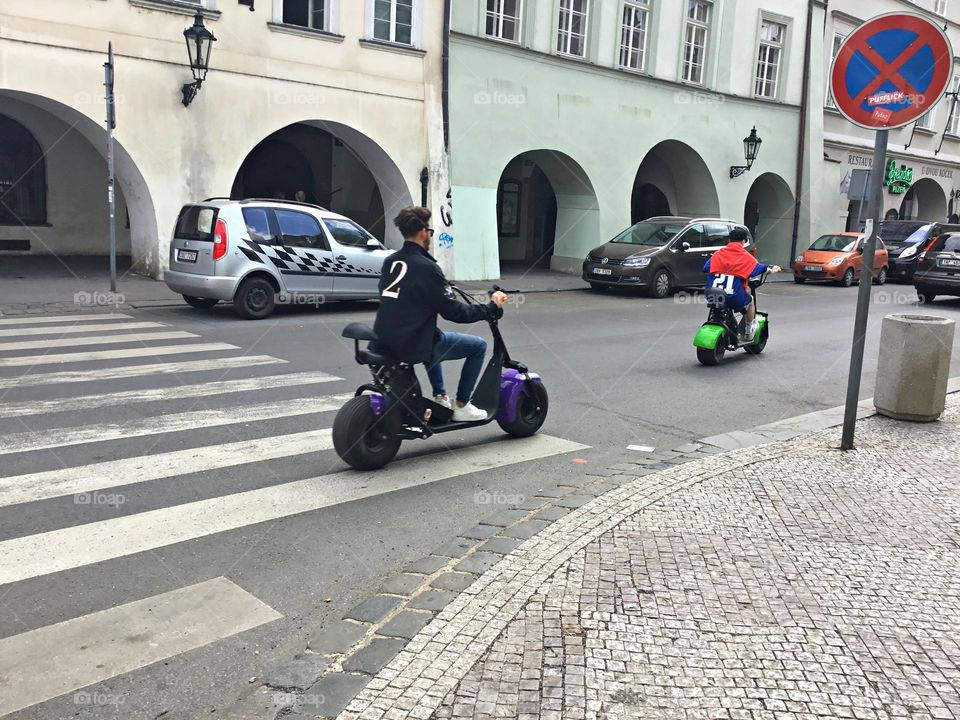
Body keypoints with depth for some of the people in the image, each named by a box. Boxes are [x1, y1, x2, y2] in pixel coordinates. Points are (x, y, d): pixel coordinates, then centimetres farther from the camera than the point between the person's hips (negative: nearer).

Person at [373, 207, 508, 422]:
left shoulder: (390, 262, 7)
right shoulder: (426, 267, -16)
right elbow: (454, 312, -15)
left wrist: (445, 289, 33)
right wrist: (491, 307, -2)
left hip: (383, 341, 8)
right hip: (411, 346, -8)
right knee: (478, 346, 7)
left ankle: (440, 397, 37)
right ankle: (461, 406, 12)